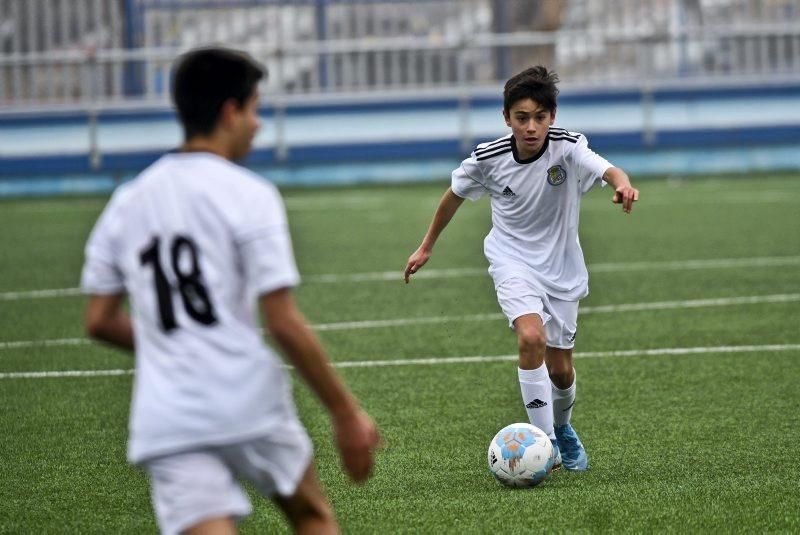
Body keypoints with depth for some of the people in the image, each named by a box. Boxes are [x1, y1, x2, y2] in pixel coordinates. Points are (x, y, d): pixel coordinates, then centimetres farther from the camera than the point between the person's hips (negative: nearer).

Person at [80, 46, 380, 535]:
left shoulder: (127, 202, 11)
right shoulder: (249, 195, -6)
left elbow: (99, 321, 13)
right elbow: (284, 324, -11)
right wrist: (346, 413, -4)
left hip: (164, 422, 3)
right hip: (248, 403, -3)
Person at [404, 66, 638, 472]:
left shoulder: (568, 148, -19)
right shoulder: (488, 158, -14)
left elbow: (609, 171, -39)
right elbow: (454, 195, 6)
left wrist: (623, 185, -62)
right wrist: (427, 247, 14)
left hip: (561, 269, 1)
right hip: (512, 261, -1)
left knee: (560, 369, 9)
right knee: (532, 338, -28)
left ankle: (561, 426, 43)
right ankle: (545, 441, -18)